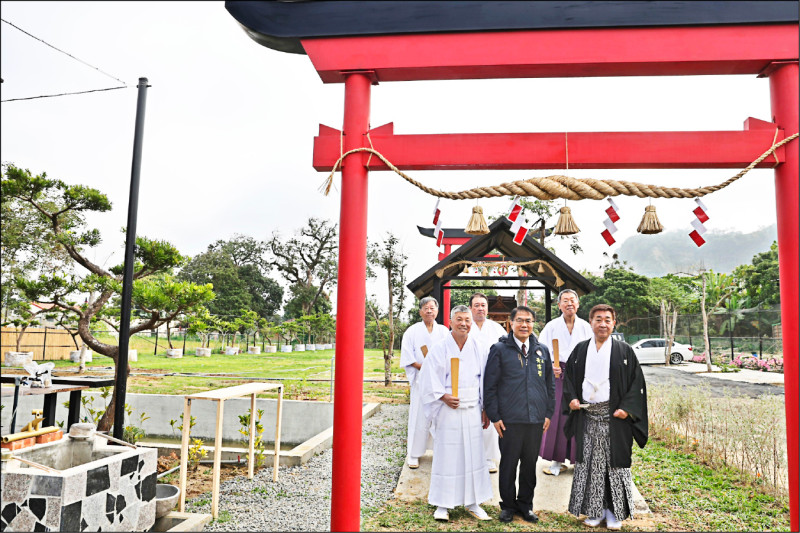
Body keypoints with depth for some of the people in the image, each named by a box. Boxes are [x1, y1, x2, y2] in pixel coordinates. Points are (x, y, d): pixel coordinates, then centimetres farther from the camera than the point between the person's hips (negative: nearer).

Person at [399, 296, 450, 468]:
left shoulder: (444, 331, 10)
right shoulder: (412, 331, 4)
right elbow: (407, 358, -1)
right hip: (420, 380, -2)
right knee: (419, 417, -2)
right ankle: (414, 454, 7)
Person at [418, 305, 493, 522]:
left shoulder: (478, 348, 5)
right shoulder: (439, 348, -4)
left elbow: (484, 380, 9)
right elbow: (429, 380, -4)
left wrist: (485, 409, 8)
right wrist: (444, 397, -17)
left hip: (472, 411, 3)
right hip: (448, 411, -3)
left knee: (473, 455, 8)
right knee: (446, 455, 1)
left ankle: (472, 502, 21)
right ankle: (442, 504, 13)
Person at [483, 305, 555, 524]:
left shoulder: (542, 350, 9)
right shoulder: (499, 349, -2)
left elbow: (550, 384, 15)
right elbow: (490, 386, -3)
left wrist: (548, 413, 9)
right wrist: (494, 416, -7)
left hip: (536, 419, 3)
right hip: (509, 420, -3)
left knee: (530, 464, 13)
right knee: (508, 463, 7)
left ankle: (526, 504, 29)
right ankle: (508, 505, 23)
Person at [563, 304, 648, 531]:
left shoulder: (624, 351, 0)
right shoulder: (580, 350, 8)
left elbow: (637, 382, -1)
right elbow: (568, 376, 14)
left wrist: (627, 408, -11)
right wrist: (571, 398, -2)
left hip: (615, 417, -2)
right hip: (586, 416, 3)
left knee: (615, 461, 2)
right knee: (589, 463, 6)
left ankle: (614, 511, 16)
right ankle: (594, 510, 18)